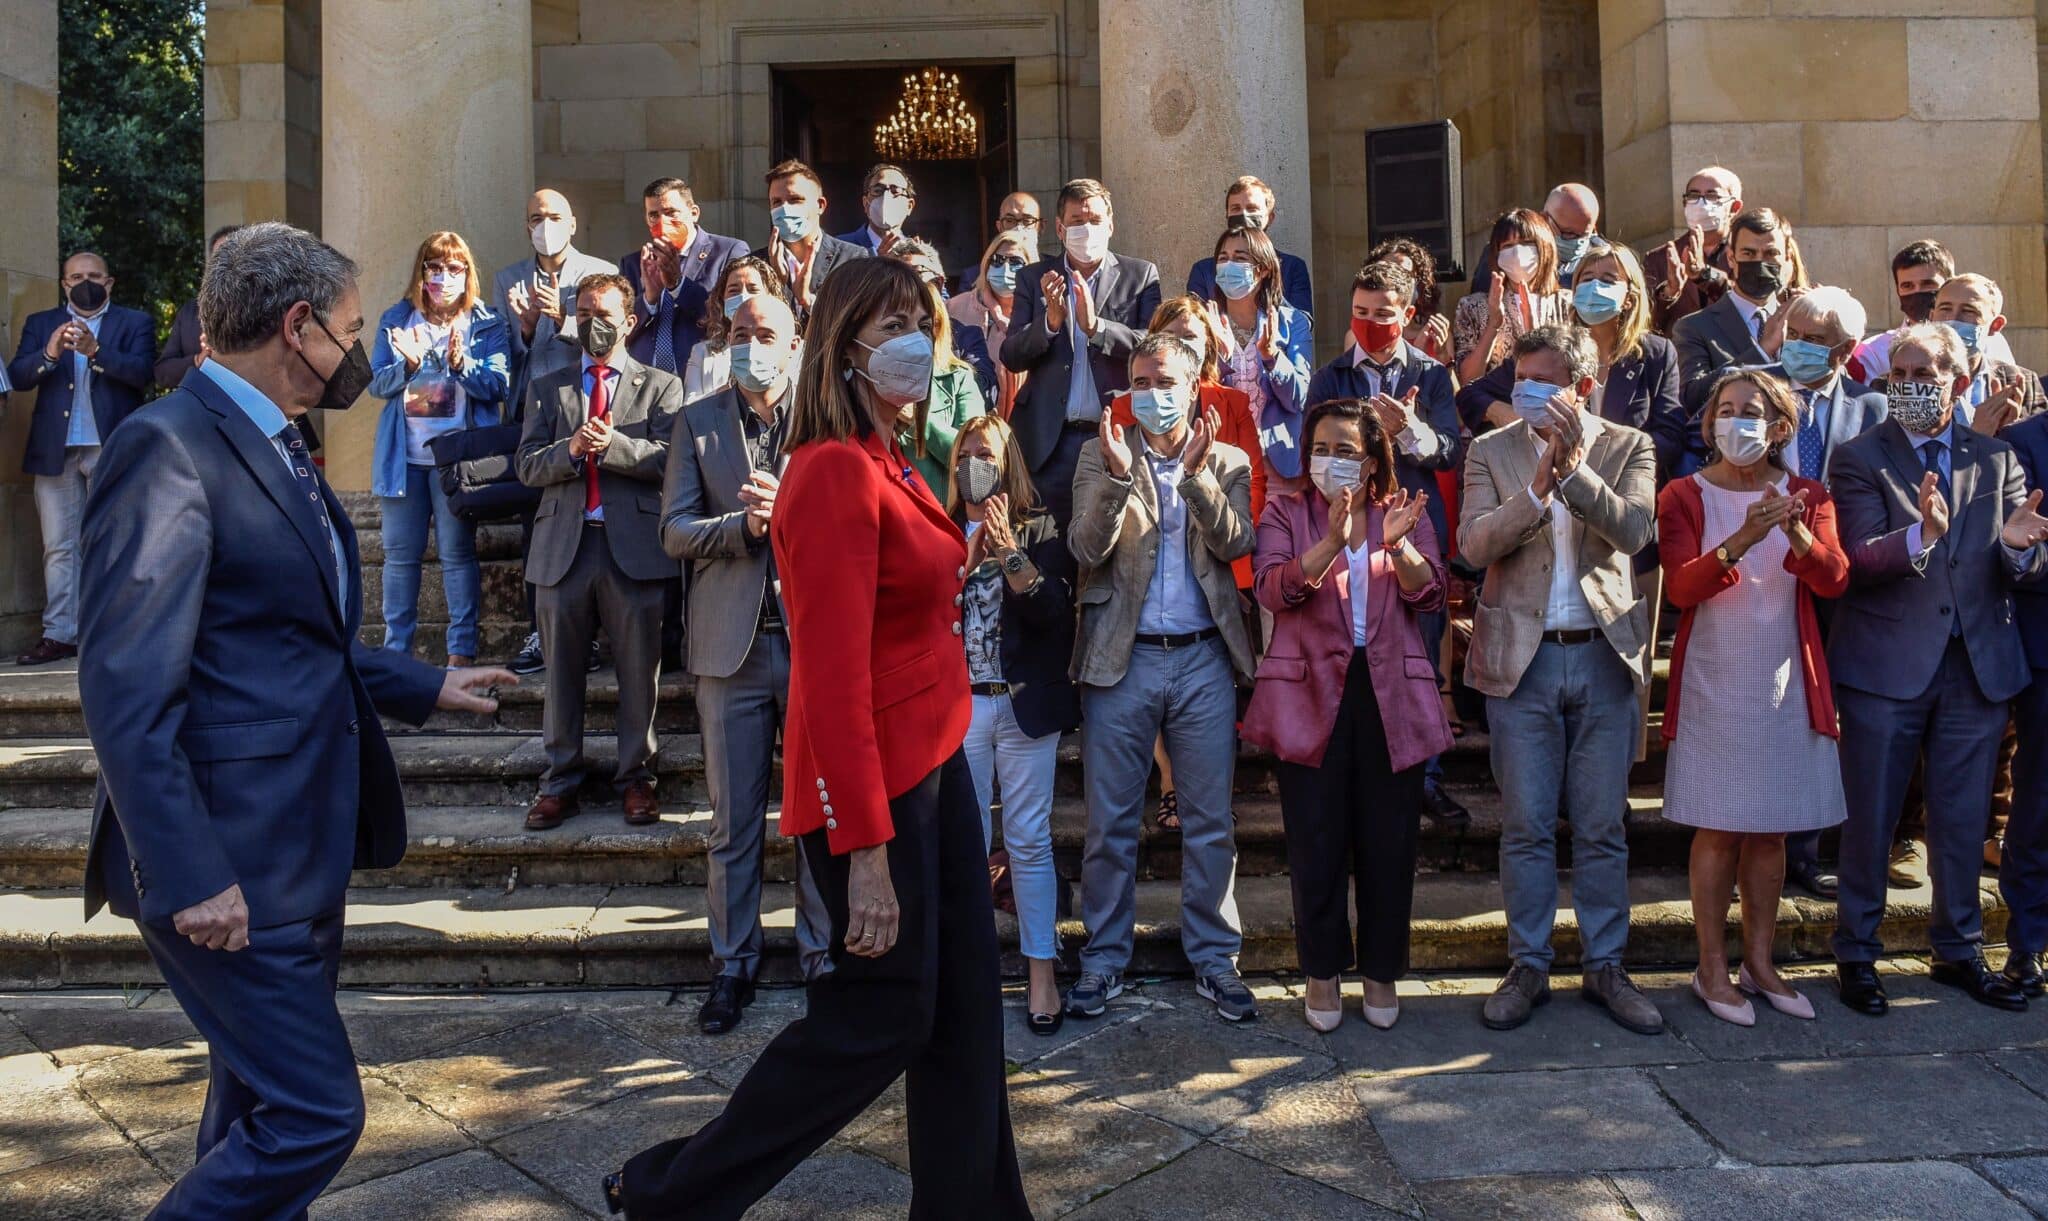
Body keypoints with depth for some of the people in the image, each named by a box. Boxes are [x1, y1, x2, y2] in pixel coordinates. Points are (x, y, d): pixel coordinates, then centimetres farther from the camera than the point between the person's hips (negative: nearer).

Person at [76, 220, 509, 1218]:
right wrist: (190, 875, -24)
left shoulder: (276, 449, 13)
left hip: (302, 849, 10)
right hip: (229, 865, -10)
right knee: (317, 1114, -5)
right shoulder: (167, 447, -16)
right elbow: (127, 691, -21)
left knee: (262, 1110, 19)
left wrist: (425, 688, 25)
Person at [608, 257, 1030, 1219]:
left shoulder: (887, 464, 11)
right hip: (870, 782, -9)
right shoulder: (835, 470, -18)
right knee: (877, 1020, 4)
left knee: (965, 1007, 14)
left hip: (932, 763, 9)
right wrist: (866, 848, -23)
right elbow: (835, 677, -22)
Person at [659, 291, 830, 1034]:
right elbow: (675, 531, 1)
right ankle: (733, 965, 22)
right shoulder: (697, 421, 8)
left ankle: (823, 955, 23)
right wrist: (745, 525, -16)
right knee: (733, 821, 9)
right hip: (733, 642, 1)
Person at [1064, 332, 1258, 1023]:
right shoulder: (1101, 457, 6)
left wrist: (1195, 475, -20)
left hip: (1205, 660, 1)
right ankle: (1104, 959, 19)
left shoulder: (1227, 462, 9)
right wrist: (1119, 476, -21)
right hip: (1121, 659, -1)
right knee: (1110, 823, 6)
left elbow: (1235, 544, -7)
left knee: (1210, 823, 7)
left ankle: (1214, 959, 21)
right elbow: (1086, 550, -7)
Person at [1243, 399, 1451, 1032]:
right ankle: (1322, 971, 20)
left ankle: (1381, 971, 23)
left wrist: (1398, 544, -21)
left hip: (1392, 694, 1)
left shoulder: (1405, 514, 10)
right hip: (1310, 693, -1)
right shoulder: (1286, 513, 5)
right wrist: (1332, 541, -26)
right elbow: (1273, 589, -12)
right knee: (1316, 841, 4)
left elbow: (1430, 594, -3)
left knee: (1389, 839, 6)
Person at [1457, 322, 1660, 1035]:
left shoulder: (1628, 448, 4)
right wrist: (1539, 488, -20)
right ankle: (1528, 968, 19)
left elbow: (1636, 530, -14)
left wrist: (1572, 468, -23)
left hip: (1605, 656, 0)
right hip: (1521, 657, 0)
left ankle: (1604, 967, 23)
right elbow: (1473, 545, -10)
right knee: (1526, 828, 6)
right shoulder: (1491, 451, 4)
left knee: (1602, 828, 9)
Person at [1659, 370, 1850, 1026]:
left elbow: (1835, 579, -9)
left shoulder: (1807, 498, 7)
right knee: (1719, 829, 0)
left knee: (1771, 828, 10)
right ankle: (1712, 970, 12)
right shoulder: (1685, 496, -1)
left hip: (1786, 683, 3)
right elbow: (1681, 587, -16)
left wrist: (1798, 535, -29)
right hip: (1713, 683, -3)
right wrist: (1741, 541, -32)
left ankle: (1759, 963, 22)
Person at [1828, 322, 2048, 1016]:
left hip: (1978, 665, 4)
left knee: (1963, 820, 14)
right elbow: (1858, 560, -16)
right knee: (1870, 819, 5)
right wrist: (1919, 534, -34)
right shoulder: (1859, 460, -2)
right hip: (1886, 665, -3)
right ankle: (1856, 954, 19)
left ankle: (1959, 950, 31)